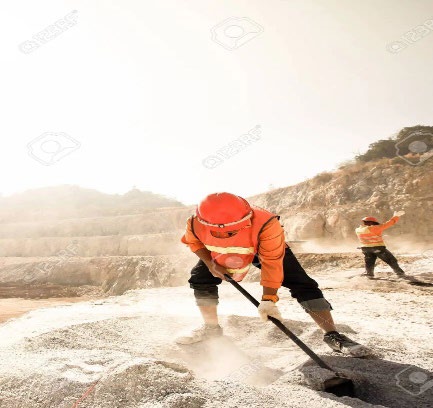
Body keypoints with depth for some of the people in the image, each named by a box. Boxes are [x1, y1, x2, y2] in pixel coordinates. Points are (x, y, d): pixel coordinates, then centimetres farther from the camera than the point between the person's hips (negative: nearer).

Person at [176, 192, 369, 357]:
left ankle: (332, 335, -5)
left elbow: (271, 263, -34)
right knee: (200, 278, -6)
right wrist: (210, 263, -18)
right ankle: (211, 328, 13)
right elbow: (193, 242, -7)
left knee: (302, 284, -15)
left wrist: (268, 299, -34)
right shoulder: (196, 225, -32)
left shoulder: (265, 224, -43)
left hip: (267, 250, -3)